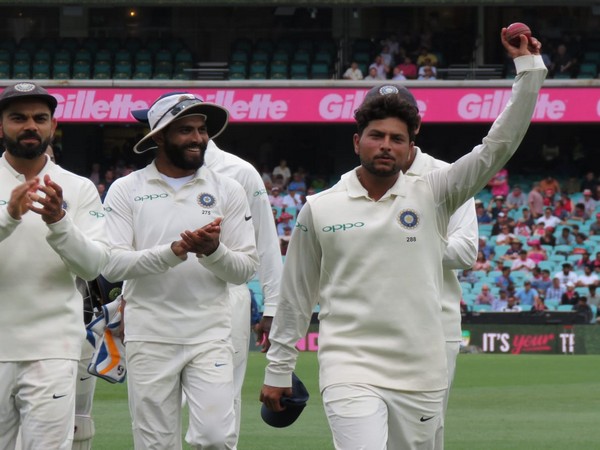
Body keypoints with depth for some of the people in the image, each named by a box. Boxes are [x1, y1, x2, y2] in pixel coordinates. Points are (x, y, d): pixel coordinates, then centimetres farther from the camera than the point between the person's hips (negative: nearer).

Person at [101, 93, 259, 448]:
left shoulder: (228, 191, 7)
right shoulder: (126, 191, 4)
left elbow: (246, 269, 4)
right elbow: (112, 264, -7)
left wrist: (212, 251, -17)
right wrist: (174, 252, -20)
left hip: (210, 337, 0)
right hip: (149, 339, 0)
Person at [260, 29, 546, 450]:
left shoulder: (431, 196, 6)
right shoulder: (319, 209, 6)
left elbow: (499, 146, -1)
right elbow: (296, 296, 13)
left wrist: (528, 67, -8)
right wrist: (278, 370, 15)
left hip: (422, 378, 2)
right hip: (349, 373, -2)